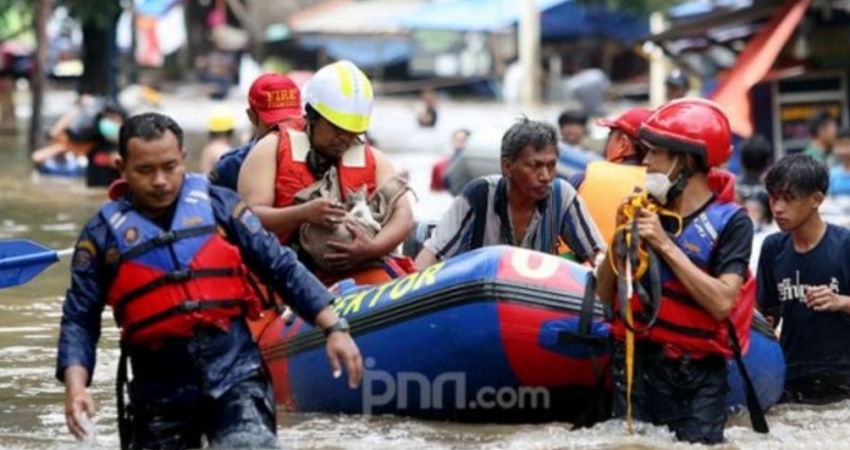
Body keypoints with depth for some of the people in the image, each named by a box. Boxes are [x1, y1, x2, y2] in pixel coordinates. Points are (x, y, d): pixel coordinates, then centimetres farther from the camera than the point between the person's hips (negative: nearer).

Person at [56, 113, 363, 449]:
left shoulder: (217, 205, 4)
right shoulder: (104, 233, 3)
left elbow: (282, 267, 7)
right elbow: (79, 320, 2)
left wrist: (334, 328, -1)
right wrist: (76, 386, -14)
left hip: (234, 370, -1)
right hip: (160, 389, 1)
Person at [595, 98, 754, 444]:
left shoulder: (729, 222, -7)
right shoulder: (647, 209, 5)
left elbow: (721, 302, -20)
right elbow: (605, 294, 9)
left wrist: (666, 245, -17)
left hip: (696, 378, -4)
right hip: (635, 364, 4)